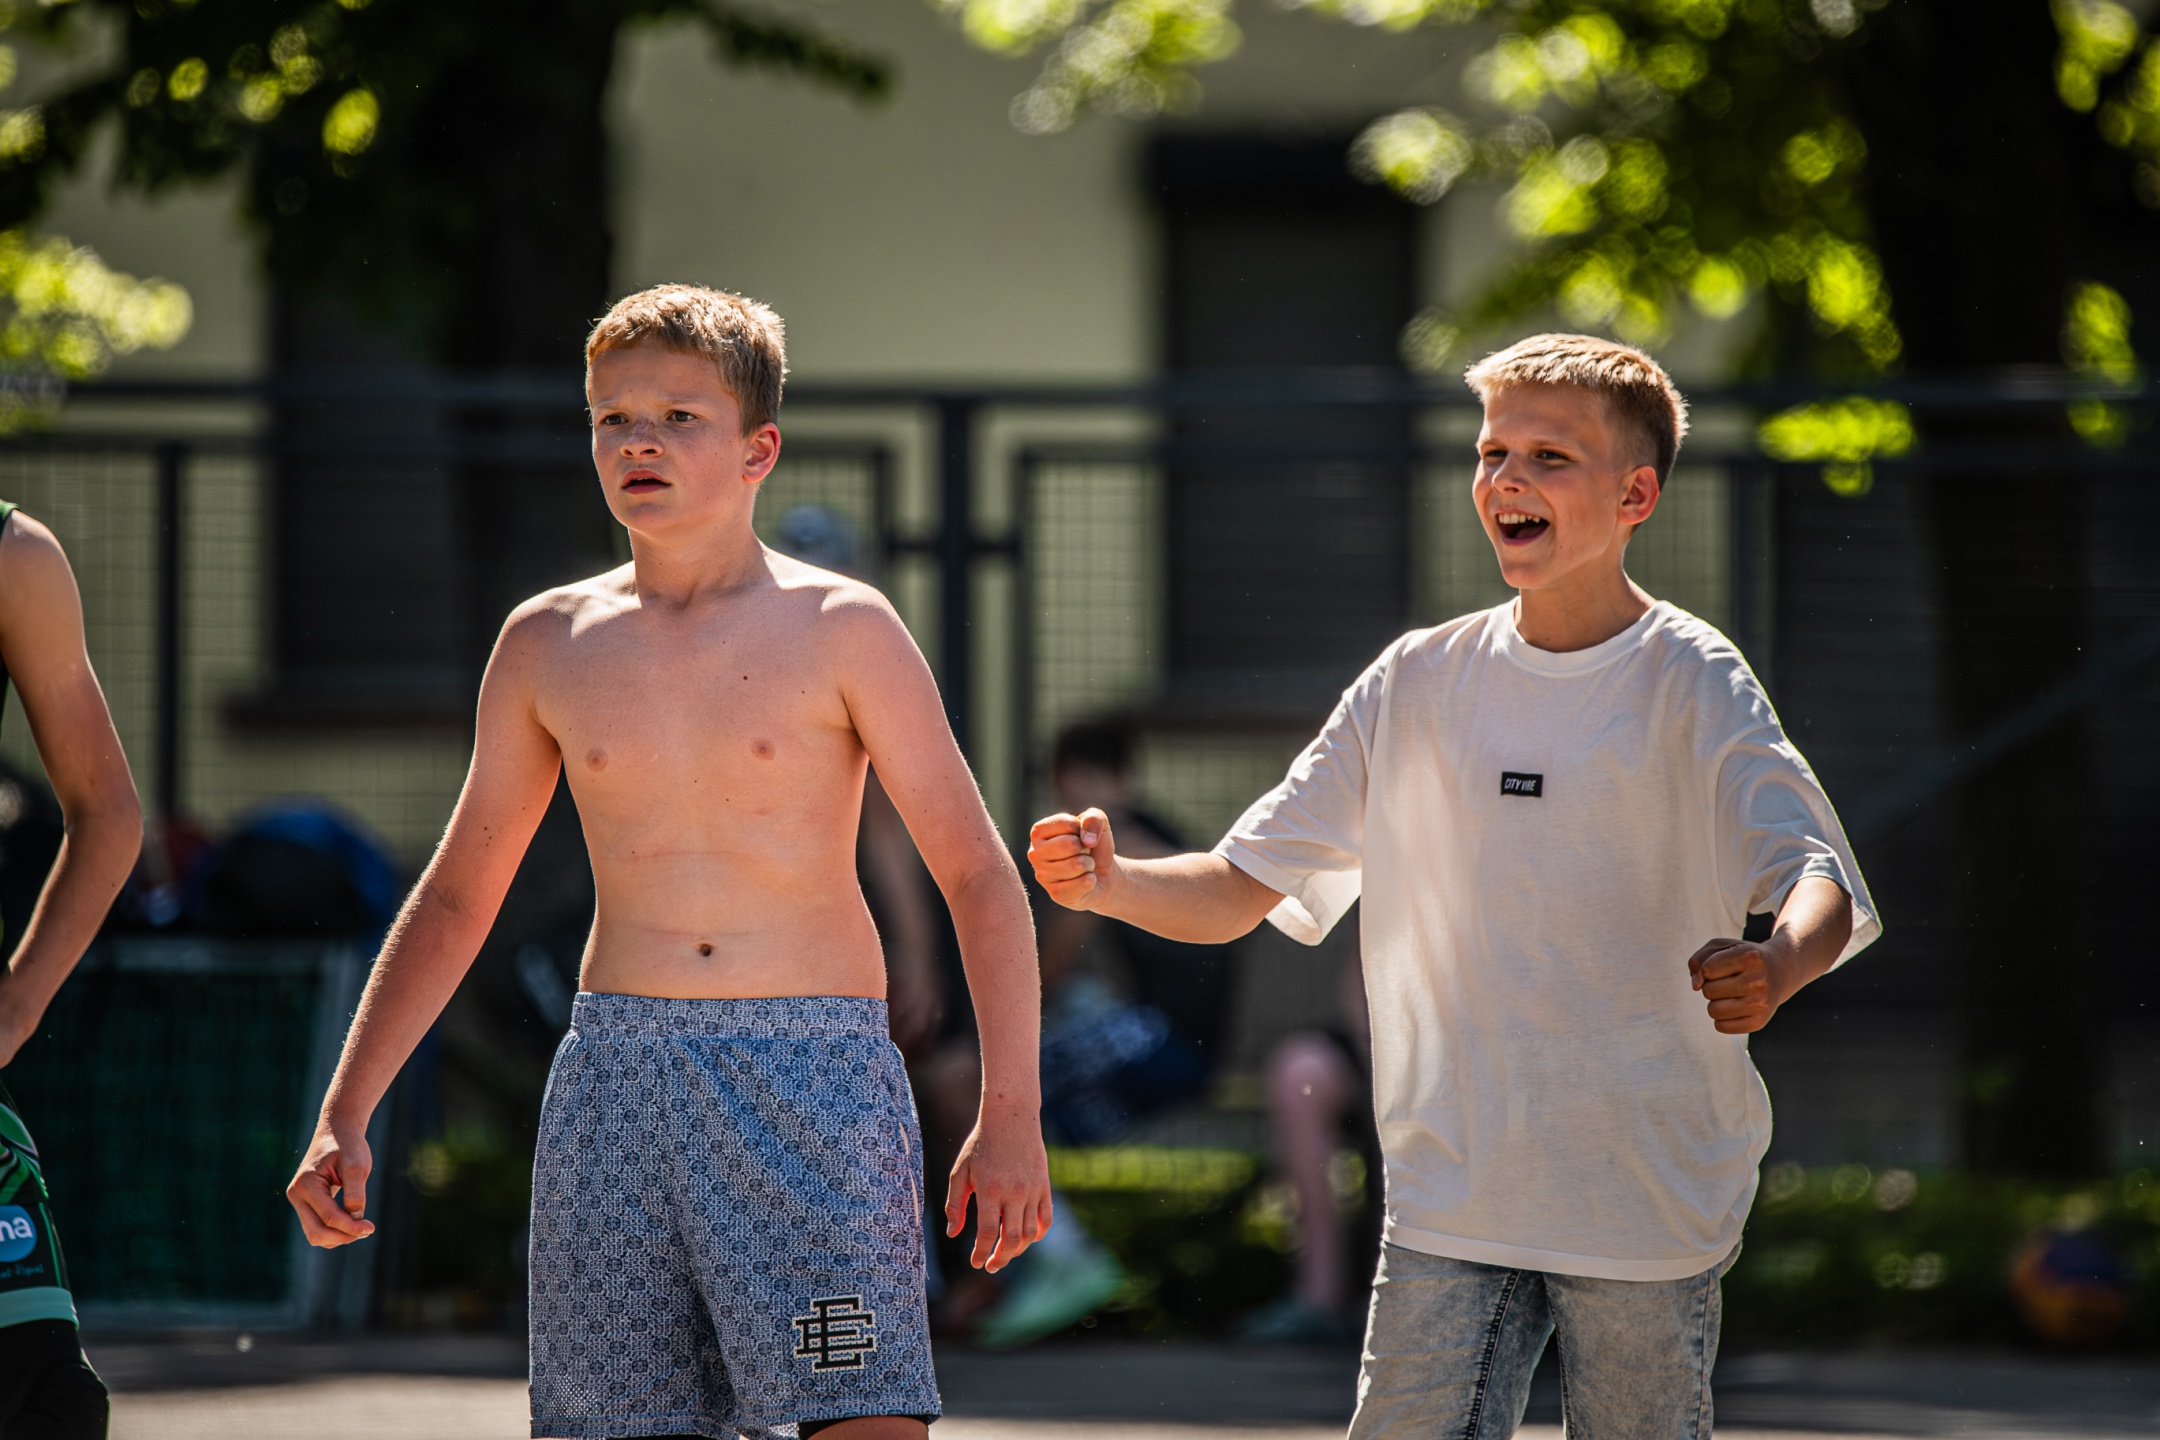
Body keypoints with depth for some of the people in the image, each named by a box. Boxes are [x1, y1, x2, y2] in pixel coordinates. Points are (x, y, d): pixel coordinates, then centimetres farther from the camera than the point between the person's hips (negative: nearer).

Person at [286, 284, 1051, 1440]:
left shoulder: (839, 630, 0)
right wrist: (343, 1116, 12)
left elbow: (978, 876, 0)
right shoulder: (548, 644, 10)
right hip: (618, 1074, 3)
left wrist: (1010, 1115, -9)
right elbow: (457, 892, 18)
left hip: (815, 1080, -3)